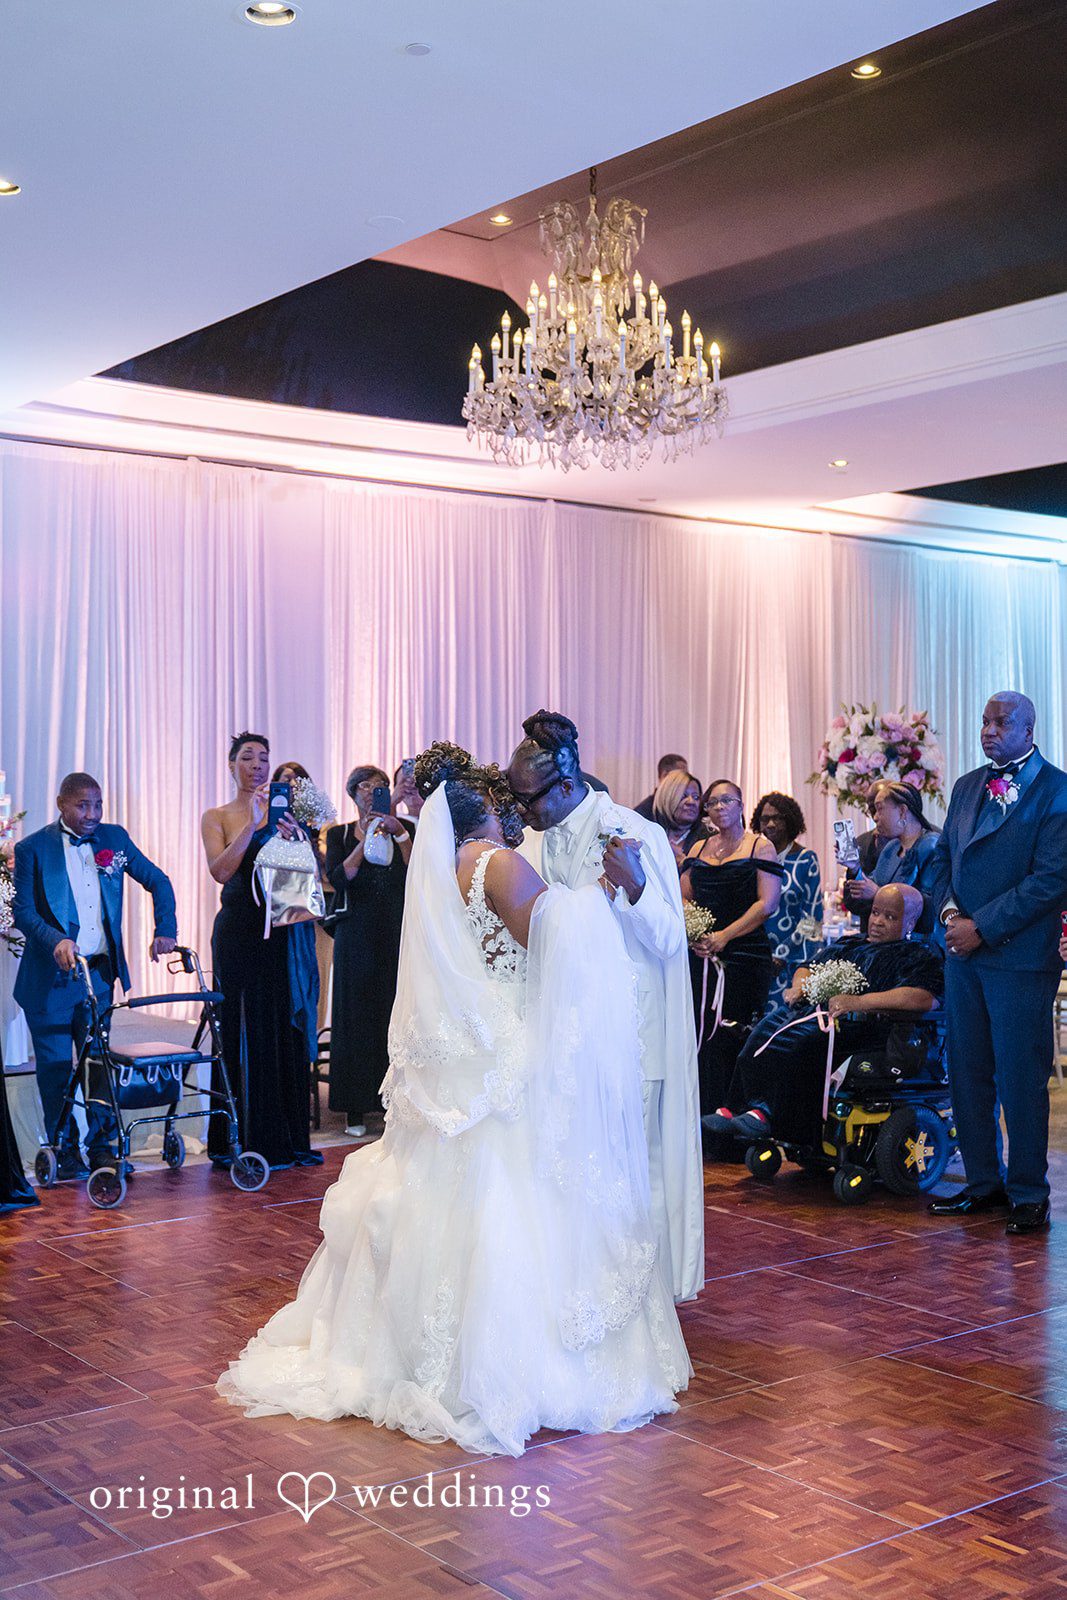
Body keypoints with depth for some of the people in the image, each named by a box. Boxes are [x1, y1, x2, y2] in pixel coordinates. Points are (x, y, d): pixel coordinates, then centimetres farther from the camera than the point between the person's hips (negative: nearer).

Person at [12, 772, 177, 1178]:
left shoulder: (113, 838, 4)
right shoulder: (33, 848, -6)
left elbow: (158, 882, 9)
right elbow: (22, 911, -11)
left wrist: (165, 931, -4)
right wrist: (56, 941, -27)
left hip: (99, 972, 3)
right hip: (50, 976, -3)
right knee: (55, 1066, 4)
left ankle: (101, 1145, 18)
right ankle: (65, 1150, 16)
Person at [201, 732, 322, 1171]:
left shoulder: (282, 813, 10)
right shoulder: (217, 817, 4)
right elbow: (221, 871, -12)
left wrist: (295, 840, -13)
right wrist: (252, 824, -17)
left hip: (280, 933, 3)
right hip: (238, 933, -2)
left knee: (286, 1030, 4)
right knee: (243, 1031, -1)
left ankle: (287, 1138, 13)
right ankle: (244, 1140, 7)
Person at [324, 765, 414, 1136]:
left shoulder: (405, 830, 10)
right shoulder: (340, 835, 8)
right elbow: (338, 878, -9)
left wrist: (400, 835, -11)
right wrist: (366, 840, -15)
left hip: (397, 933, 1)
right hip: (357, 935, -1)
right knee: (356, 1014, 0)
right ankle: (356, 1109, 5)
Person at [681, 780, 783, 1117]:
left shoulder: (760, 847, 3)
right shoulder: (699, 849, 17)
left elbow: (767, 904, -6)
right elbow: (682, 898, 14)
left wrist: (725, 936, -13)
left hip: (745, 956, -4)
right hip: (702, 956, 4)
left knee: (733, 1040, -7)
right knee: (700, 1034, -1)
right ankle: (703, 1114, 5)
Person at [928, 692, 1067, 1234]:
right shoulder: (966, 787, 15)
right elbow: (944, 856, 18)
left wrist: (982, 927, -15)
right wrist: (949, 910, -2)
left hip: (1020, 958, -6)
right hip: (963, 952, 7)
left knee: (1021, 1078, 0)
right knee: (967, 1073, 11)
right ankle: (984, 1183, 23)